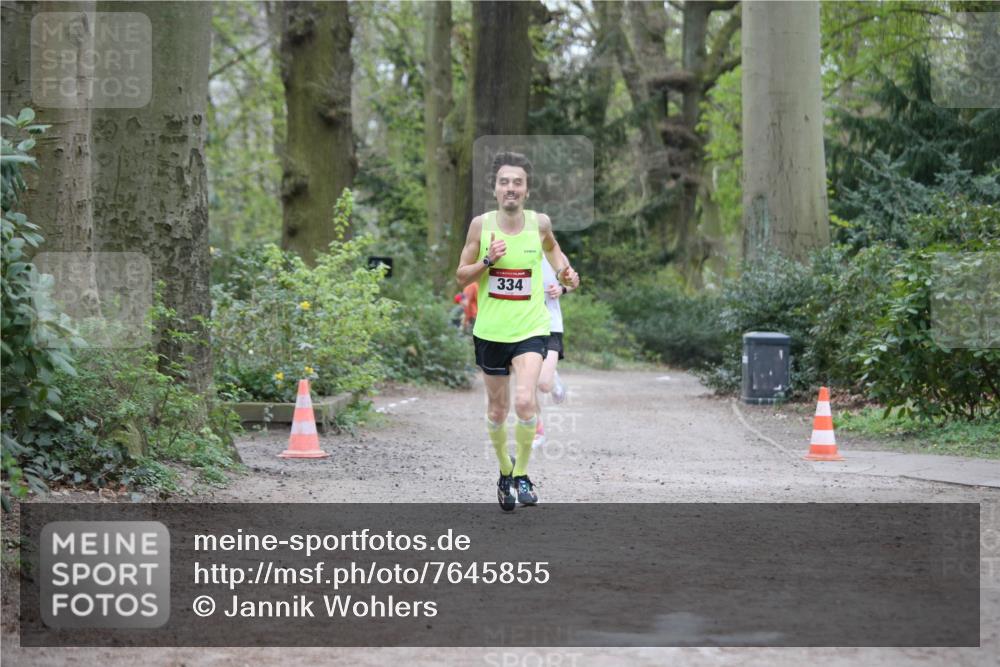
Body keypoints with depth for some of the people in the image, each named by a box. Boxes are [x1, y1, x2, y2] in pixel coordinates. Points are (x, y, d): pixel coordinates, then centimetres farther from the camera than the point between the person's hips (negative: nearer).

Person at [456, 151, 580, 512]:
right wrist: (487, 261, -18)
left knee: (525, 401, -20)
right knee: (497, 409, 12)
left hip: (531, 329, -1)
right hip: (490, 330, 1)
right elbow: (461, 276, 1)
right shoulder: (481, 224, -6)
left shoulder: (539, 222, -4)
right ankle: (505, 469, 37)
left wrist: (564, 271, 1)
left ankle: (522, 474, -1)